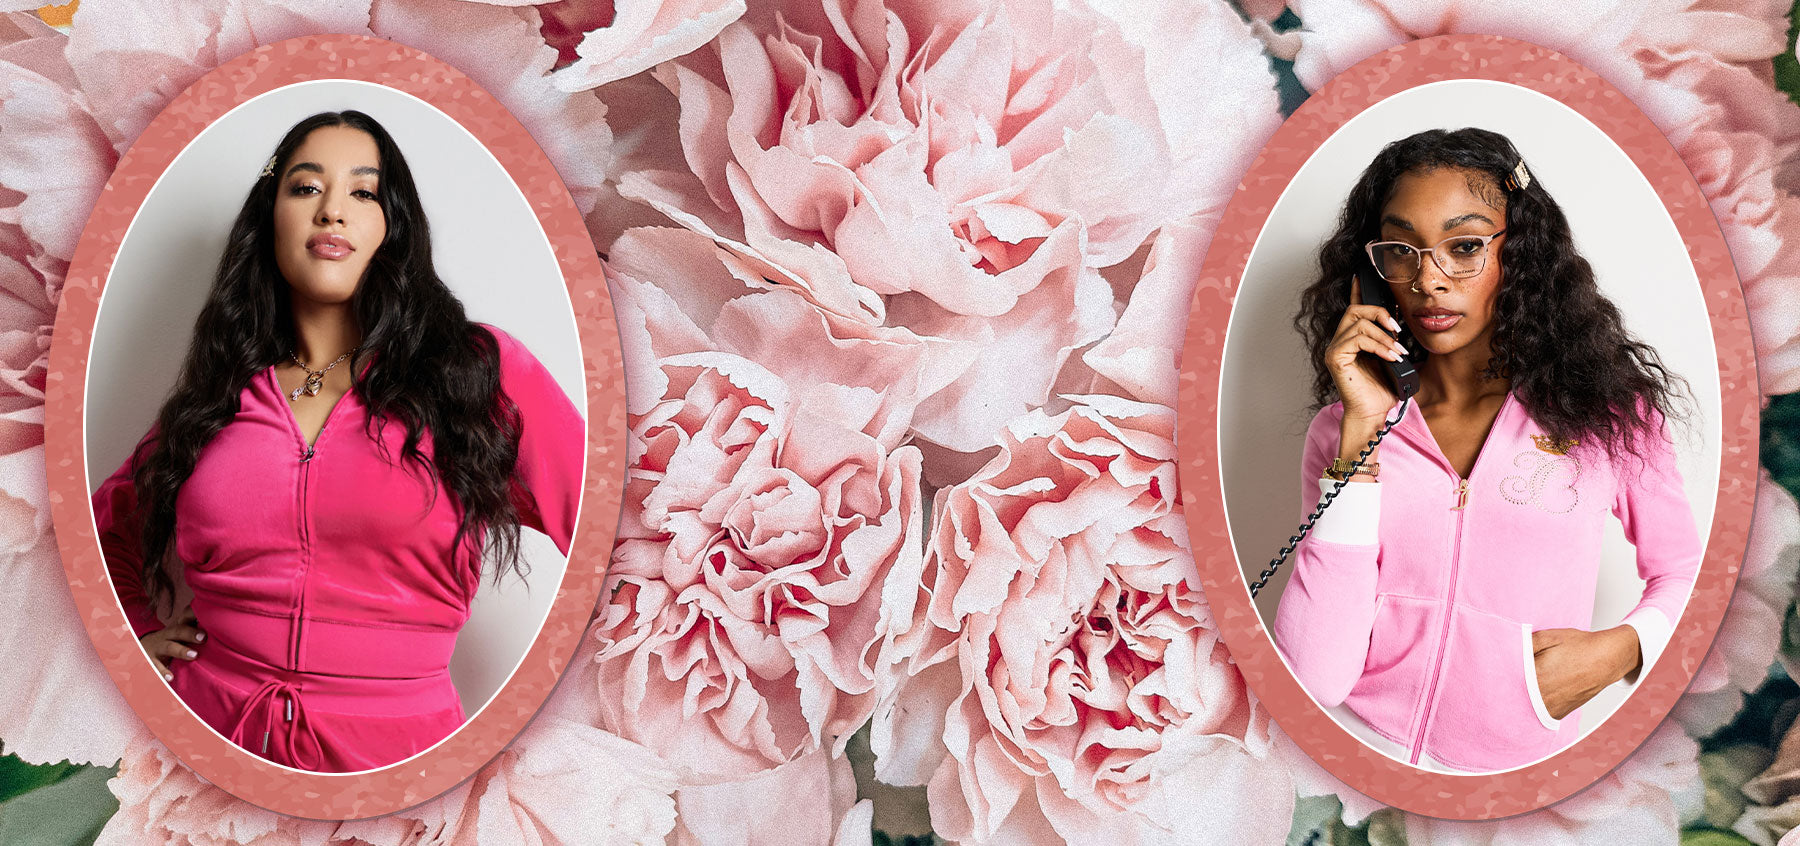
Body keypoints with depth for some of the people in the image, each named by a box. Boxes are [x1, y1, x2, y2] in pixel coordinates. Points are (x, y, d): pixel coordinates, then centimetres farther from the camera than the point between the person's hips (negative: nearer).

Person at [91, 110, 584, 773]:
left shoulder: (480, 373, -1)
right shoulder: (217, 395, 9)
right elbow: (104, 524, 28)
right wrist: (134, 632, 13)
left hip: (395, 755, -2)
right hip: (211, 738, 3)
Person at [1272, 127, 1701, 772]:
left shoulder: (1604, 411, 3)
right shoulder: (1341, 430, 3)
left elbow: (1687, 573, 18)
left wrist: (1621, 649, -3)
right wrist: (1362, 432, -9)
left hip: (1519, 768, 1)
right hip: (1355, 755, -1)